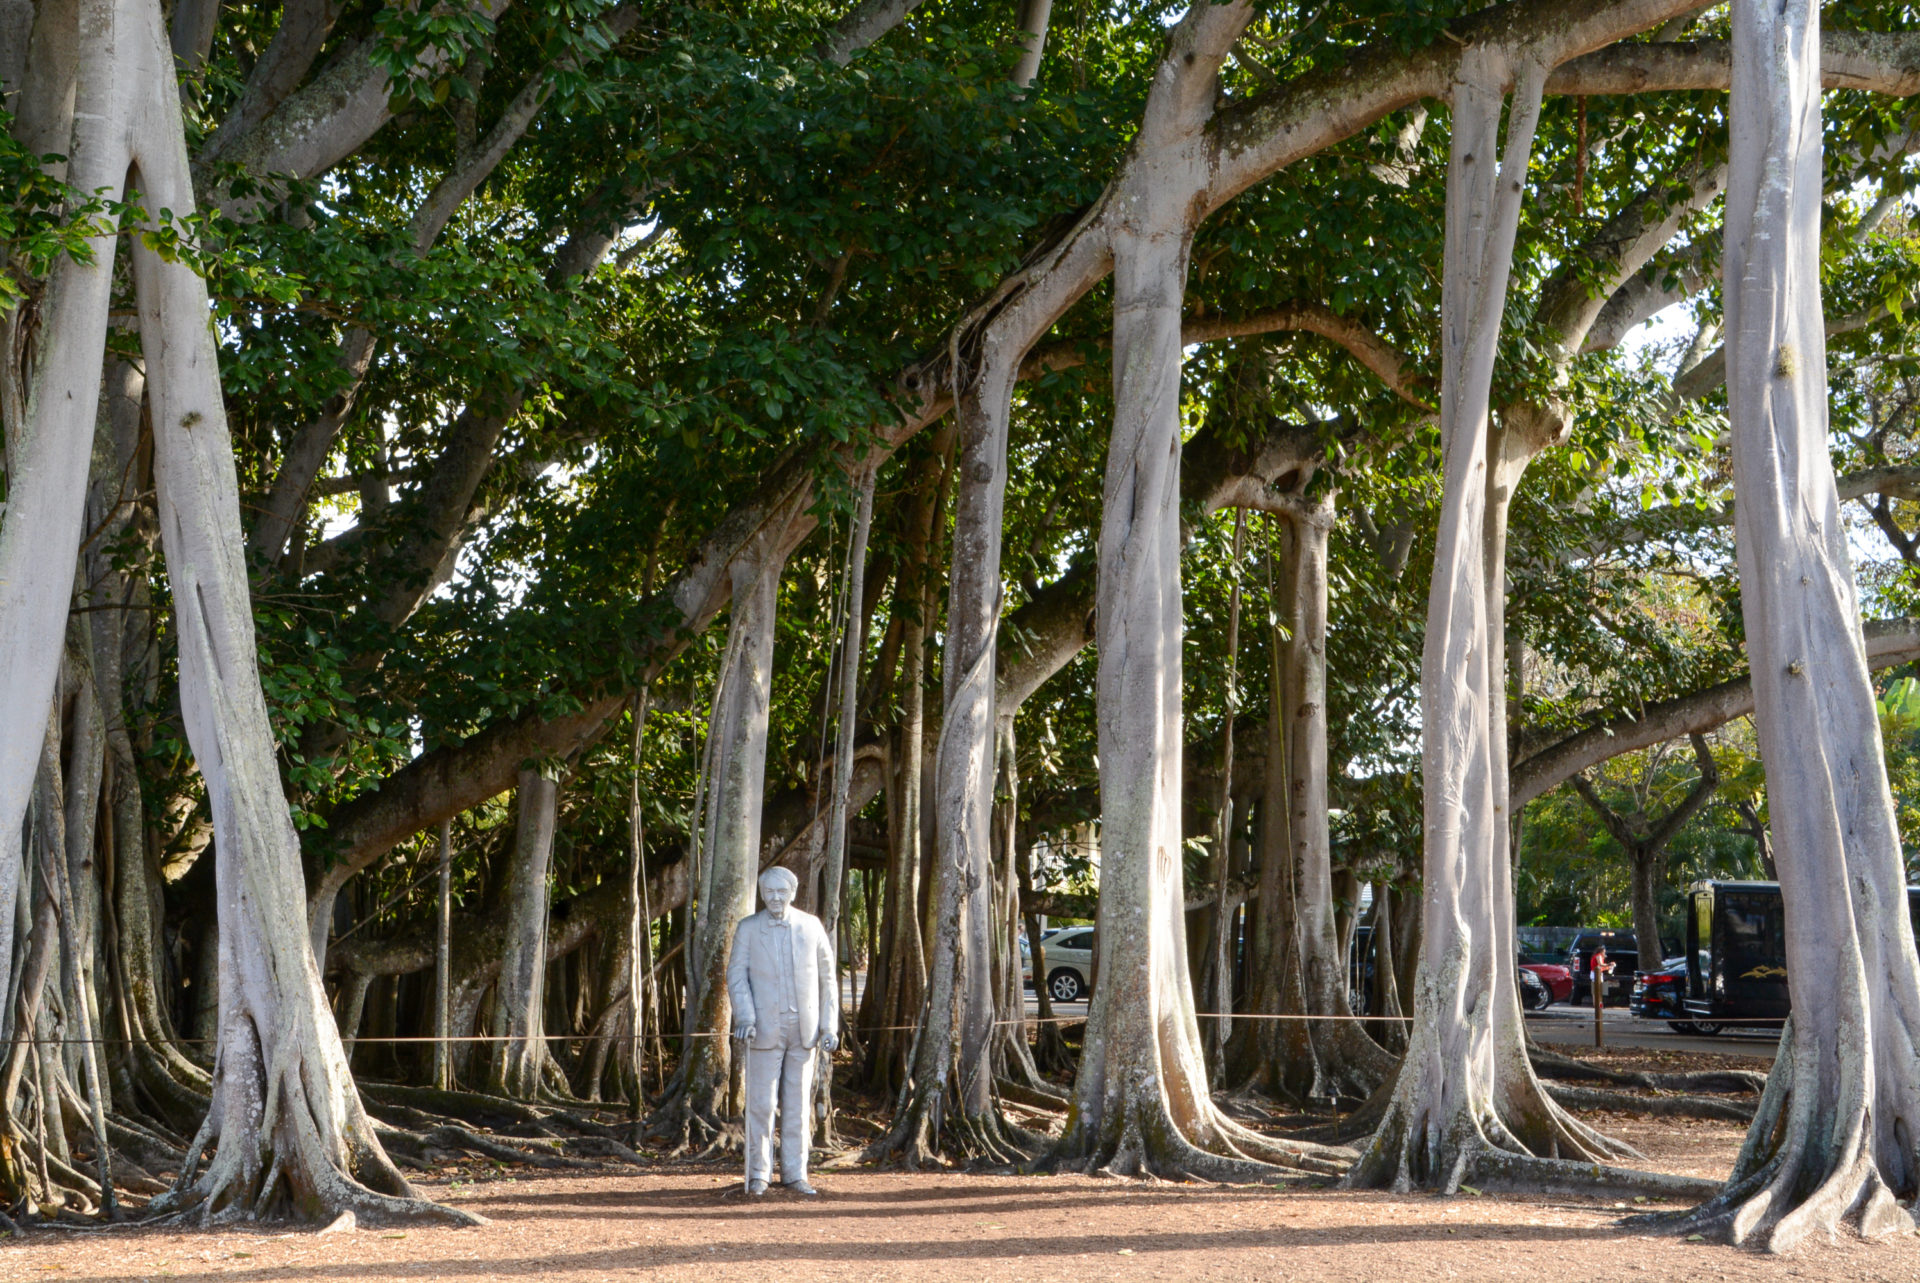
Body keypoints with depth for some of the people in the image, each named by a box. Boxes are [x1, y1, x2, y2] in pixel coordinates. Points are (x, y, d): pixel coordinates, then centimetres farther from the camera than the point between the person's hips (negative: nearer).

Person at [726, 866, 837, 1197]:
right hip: (766, 1029, -2)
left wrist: (829, 1026, 4)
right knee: (762, 1103, -1)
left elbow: (827, 978, 9)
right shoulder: (748, 929, 2)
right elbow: (736, 975, -4)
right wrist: (745, 1018, -18)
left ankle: (795, 1173, 13)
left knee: (798, 1104, 5)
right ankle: (758, 1174, 10)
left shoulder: (811, 926, 6)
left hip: (804, 1029, 2)